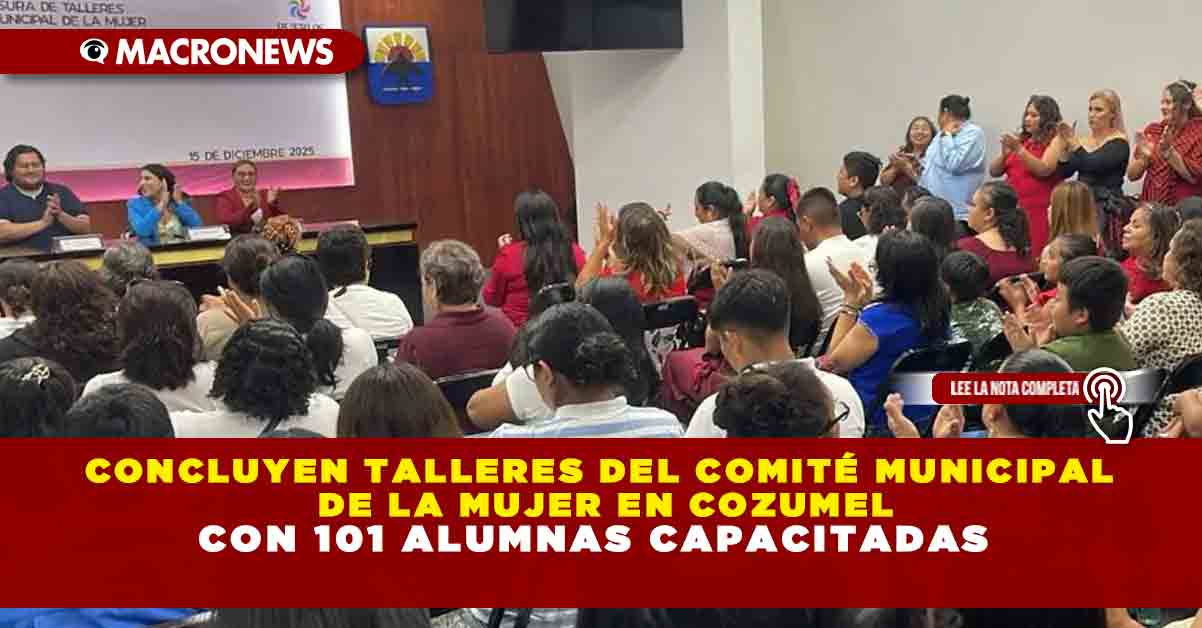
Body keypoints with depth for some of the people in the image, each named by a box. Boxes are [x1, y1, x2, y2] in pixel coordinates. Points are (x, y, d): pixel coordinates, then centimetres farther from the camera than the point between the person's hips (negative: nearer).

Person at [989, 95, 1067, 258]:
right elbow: (994, 172, 12)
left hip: (1039, 212, -5)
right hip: (1012, 210, 5)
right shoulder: (1020, 139, 16)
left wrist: (1019, 149, -14)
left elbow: (1044, 170, -13)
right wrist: (1004, 153, -5)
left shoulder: (1055, 139, 2)